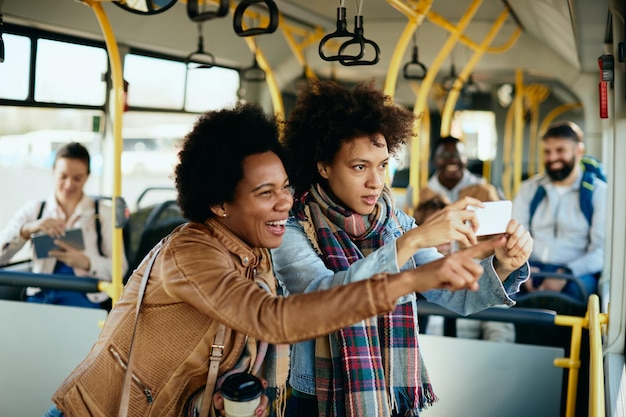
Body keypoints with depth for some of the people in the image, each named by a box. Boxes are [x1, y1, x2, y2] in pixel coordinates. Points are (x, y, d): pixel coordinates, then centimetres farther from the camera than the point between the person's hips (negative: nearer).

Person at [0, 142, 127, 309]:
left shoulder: (104, 213, 9)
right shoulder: (34, 209, 13)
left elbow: (120, 268, 0)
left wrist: (86, 262, -19)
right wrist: (27, 229, -16)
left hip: (85, 297, -2)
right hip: (40, 296, 2)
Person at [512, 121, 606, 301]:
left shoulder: (599, 192, 5)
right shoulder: (530, 189, 17)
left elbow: (603, 249, -6)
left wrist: (565, 274, -22)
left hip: (575, 274, -2)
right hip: (531, 268, 2)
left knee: (578, 287, -38)